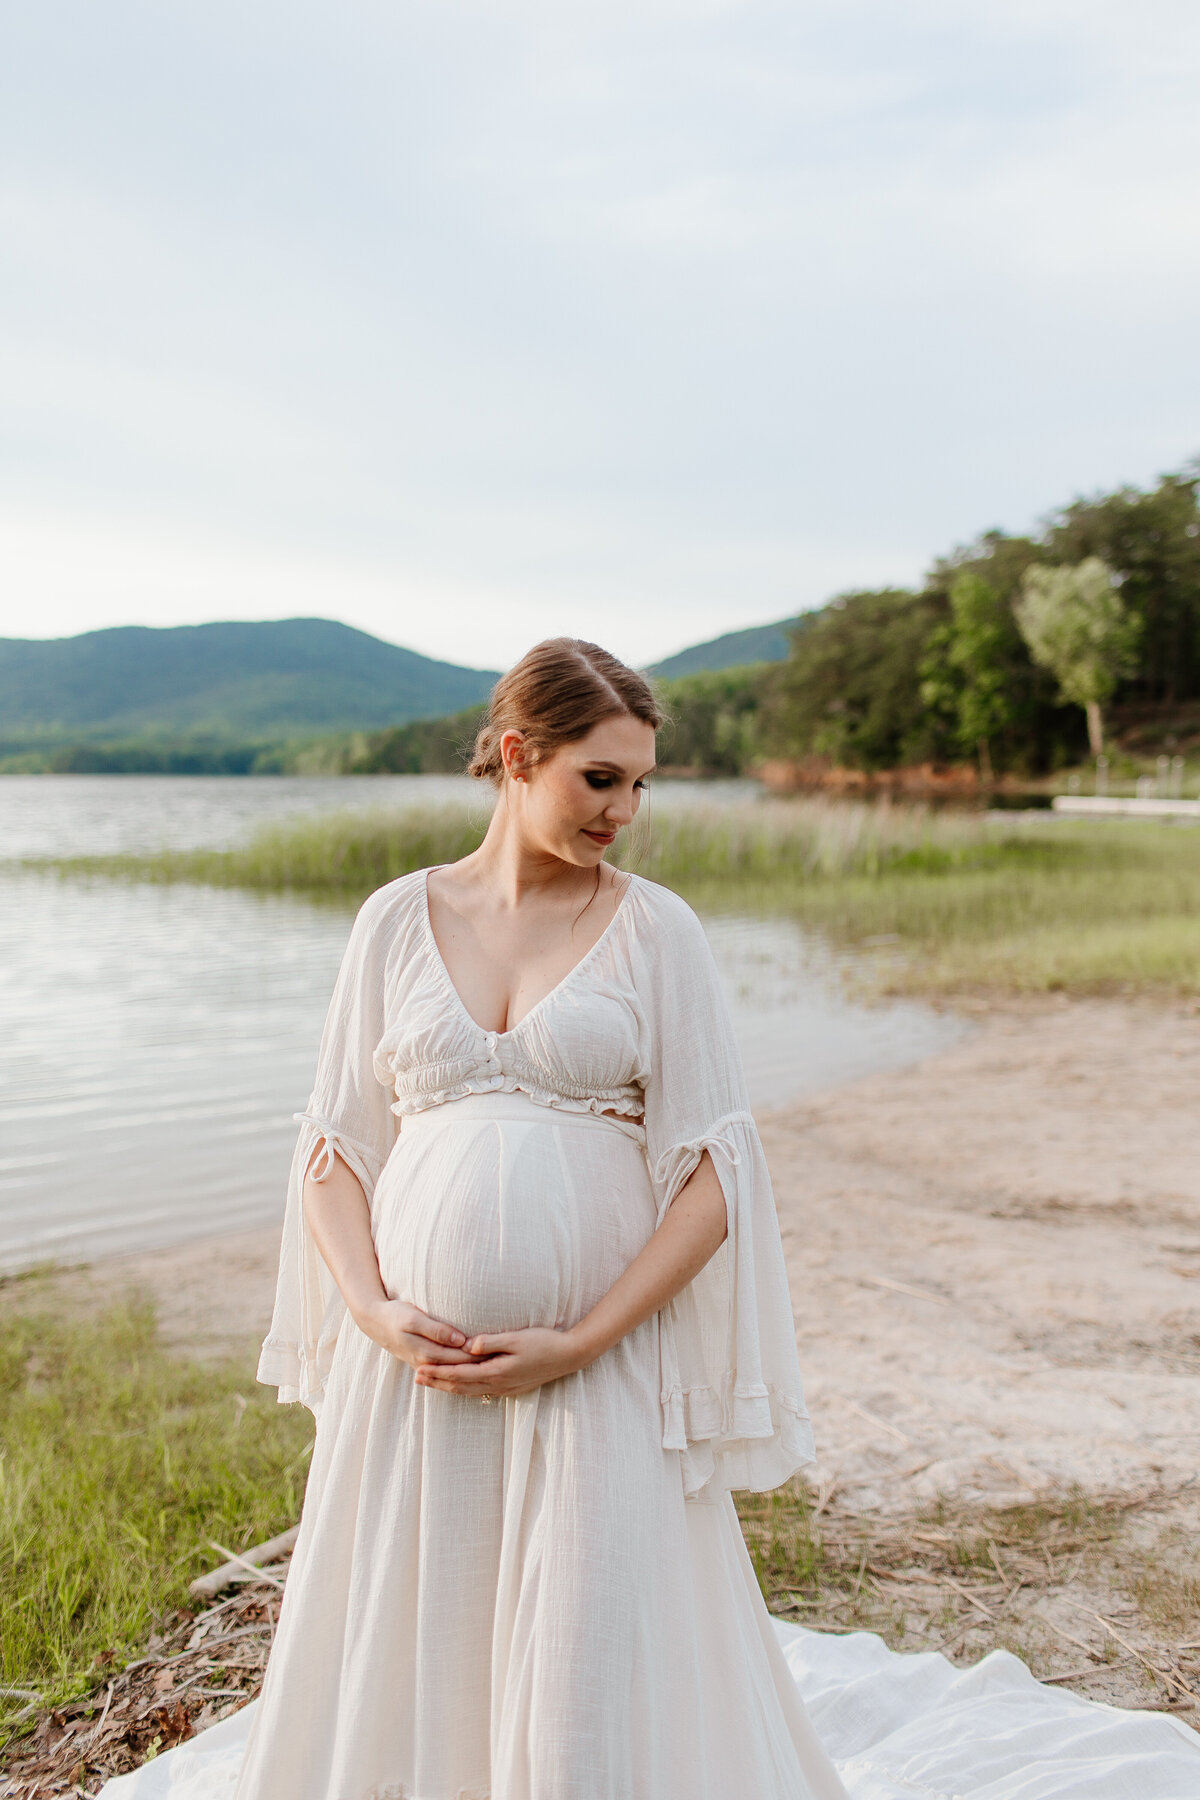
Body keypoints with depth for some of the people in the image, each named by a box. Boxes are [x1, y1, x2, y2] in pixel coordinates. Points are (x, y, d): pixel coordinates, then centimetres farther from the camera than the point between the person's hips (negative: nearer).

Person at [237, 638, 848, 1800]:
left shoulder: (654, 928, -2)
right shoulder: (398, 918, 4)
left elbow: (712, 1171, -5)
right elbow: (334, 1145, 7)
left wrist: (579, 1343, -12)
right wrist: (375, 1312, -8)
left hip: (597, 1362, -2)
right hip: (411, 1358, 2)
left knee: (593, 1674, 4)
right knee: (401, 1654, 13)